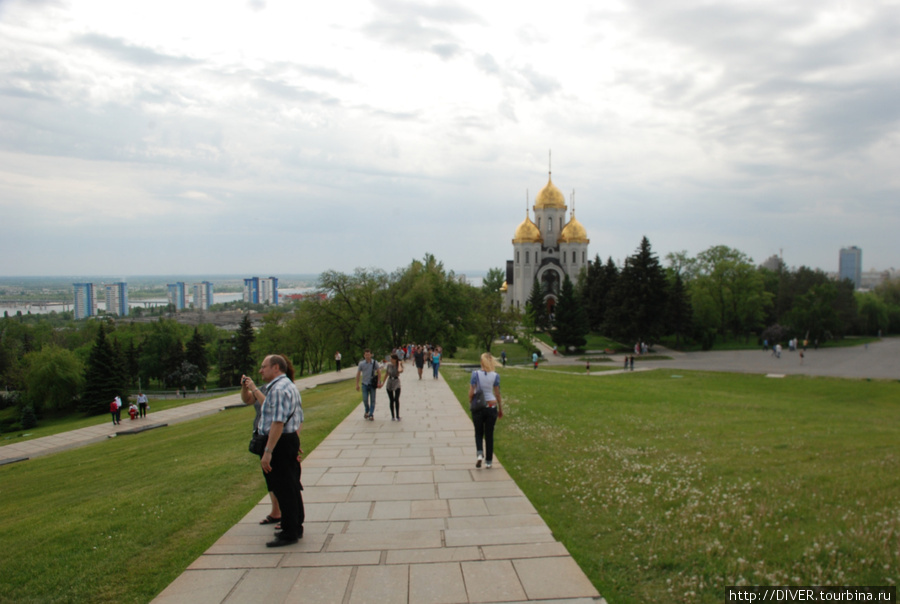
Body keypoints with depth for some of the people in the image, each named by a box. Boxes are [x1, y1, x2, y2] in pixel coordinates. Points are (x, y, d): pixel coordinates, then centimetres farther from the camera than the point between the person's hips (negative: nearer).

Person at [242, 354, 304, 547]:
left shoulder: (279, 389, -18)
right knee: (292, 487, 18)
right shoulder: (290, 386, 16)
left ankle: (290, 533, 6)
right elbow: (299, 419, 22)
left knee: (283, 489, -2)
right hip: (291, 439, 11)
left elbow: (278, 422, -26)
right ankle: (295, 527, 29)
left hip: (281, 443, -11)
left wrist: (268, 451, -26)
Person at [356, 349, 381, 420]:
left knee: (372, 400, 1)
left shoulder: (375, 362, -2)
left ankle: (371, 414, 8)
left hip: (372, 384, 0)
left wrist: (379, 382, -4)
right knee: (365, 400, -2)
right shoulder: (361, 363, -1)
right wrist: (357, 384, 3)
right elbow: (358, 374, 5)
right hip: (365, 384, 0)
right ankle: (367, 411, 24)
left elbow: (379, 372, 3)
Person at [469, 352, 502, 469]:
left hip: (478, 407, -1)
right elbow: (497, 394, 1)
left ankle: (479, 453, -8)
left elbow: (471, 392, -10)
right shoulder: (495, 376, -5)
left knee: (478, 433, 16)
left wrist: (470, 402, 7)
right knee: (489, 434, 11)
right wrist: (500, 408, 12)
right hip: (491, 406, 1)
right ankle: (488, 461, 14)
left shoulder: (476, 374, -9)